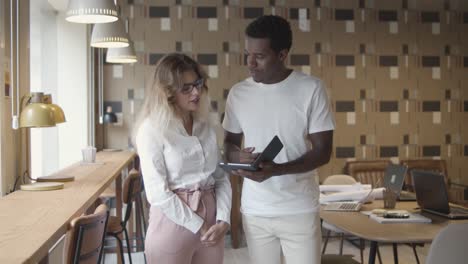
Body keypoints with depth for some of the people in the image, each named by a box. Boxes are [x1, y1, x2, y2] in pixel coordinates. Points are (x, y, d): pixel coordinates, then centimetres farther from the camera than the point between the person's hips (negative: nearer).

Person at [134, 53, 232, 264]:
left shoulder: (206, 127, 7)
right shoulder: (152, 129, -10)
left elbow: (221, 177, 7)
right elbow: (157, 193, -15)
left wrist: (223, 220, -7)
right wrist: (198, 226, -12)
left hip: (211, 224, 5)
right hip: (173, 223, -5)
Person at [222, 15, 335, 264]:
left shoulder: (311, 89, -9)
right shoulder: (238, 93, 2)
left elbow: (323, 151, -9)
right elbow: (229, 142, 12)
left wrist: (277, 169, -24)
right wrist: (237, 155, -13)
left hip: (299, 210, -3)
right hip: (254, 210, 3)